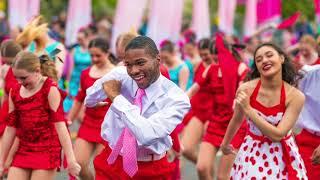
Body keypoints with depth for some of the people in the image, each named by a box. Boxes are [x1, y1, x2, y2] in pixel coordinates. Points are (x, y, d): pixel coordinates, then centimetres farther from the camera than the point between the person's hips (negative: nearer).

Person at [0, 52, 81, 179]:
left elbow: (60, 124, -15)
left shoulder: (50, 90, -9)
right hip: (23, 153, 6)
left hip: (47, 152, -5)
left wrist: (70, 159, -20)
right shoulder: (14, 93, 6)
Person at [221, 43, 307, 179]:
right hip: (253, 153, 1)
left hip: (283, 155, 0)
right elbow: (236, 120, 5)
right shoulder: (246, 89, -14)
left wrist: (248, 109, -26)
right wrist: (225, 143, 20)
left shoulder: (295, 96, -17)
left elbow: (277, 135, -22)